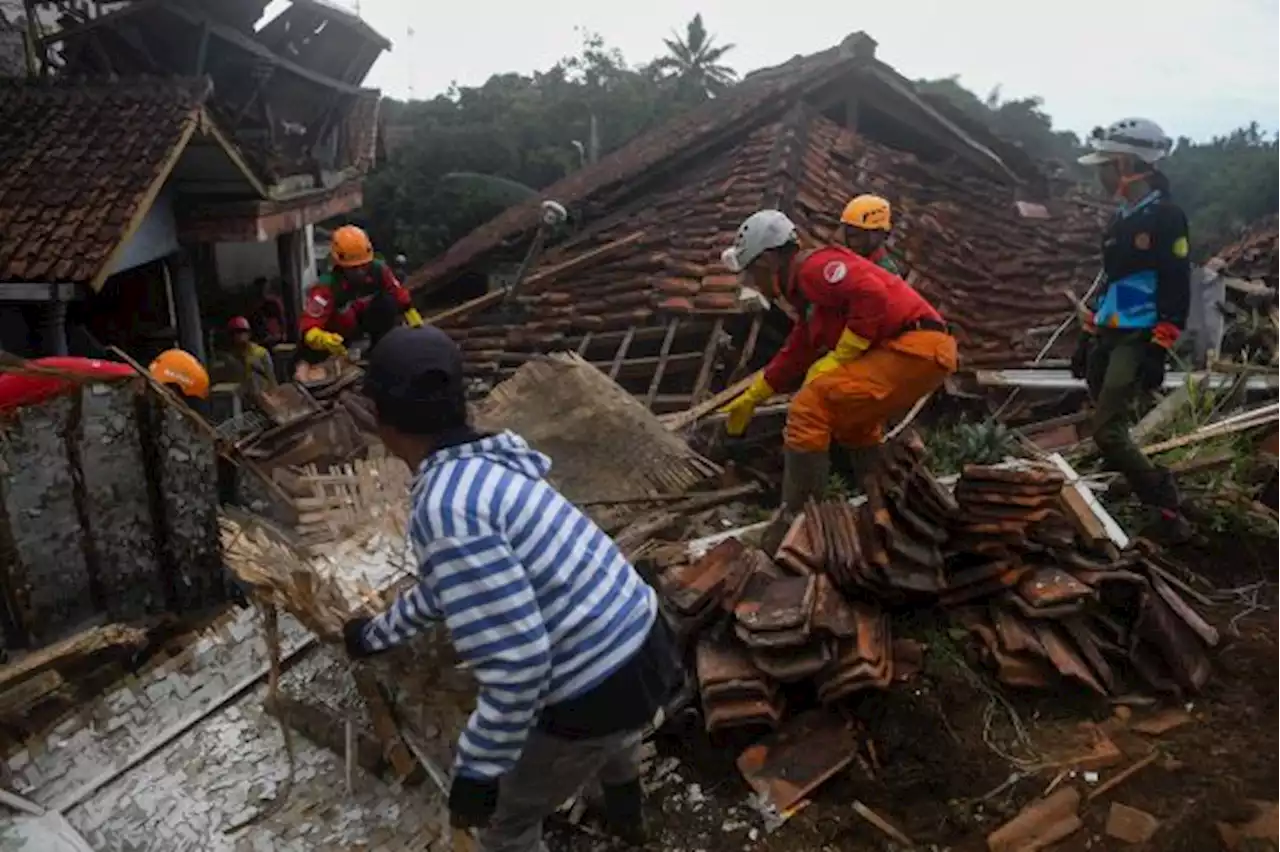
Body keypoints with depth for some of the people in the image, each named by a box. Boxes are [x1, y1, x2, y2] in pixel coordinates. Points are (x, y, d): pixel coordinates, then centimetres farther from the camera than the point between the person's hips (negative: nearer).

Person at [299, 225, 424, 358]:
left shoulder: (378, 270, -24)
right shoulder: (327, 286, -36)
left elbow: (400, 296, -8)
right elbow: (308, 328, -39)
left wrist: (416, 323, -11)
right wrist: (323, 340, -61)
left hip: (366, 320, 1)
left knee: (388, 302, -24)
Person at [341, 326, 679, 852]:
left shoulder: (445, 507, -25)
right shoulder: (486, 466, 5)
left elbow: (516, 663, -28)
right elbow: (447, 585, 23)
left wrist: (477, 770, -14)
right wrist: (377, 633, 38)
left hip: (598, 690, -8)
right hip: (644, 641, 9)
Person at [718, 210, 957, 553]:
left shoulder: (816, 267, -8)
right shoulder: (808, 288, 24)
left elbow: (871, 294, -25)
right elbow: (794, 355, 31)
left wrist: (839, 357, -17)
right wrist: (751, 398, 38)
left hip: (915, 348, -11)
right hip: (926, 353, 11)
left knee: (811, 408, -16)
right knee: (852, 422, 30)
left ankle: (794, 522, -12)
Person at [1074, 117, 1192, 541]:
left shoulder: (1166, 216, -11)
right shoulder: (1122, 218, 15)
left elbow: (1177, 289, -16)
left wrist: (1158, 352, -21)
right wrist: (1087, 337, 20)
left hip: (1137, 342, -9)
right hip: (1110, 337, 9)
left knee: (1108, 433, -16)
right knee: (1110, 428, 9)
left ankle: (1170, 513, -4)